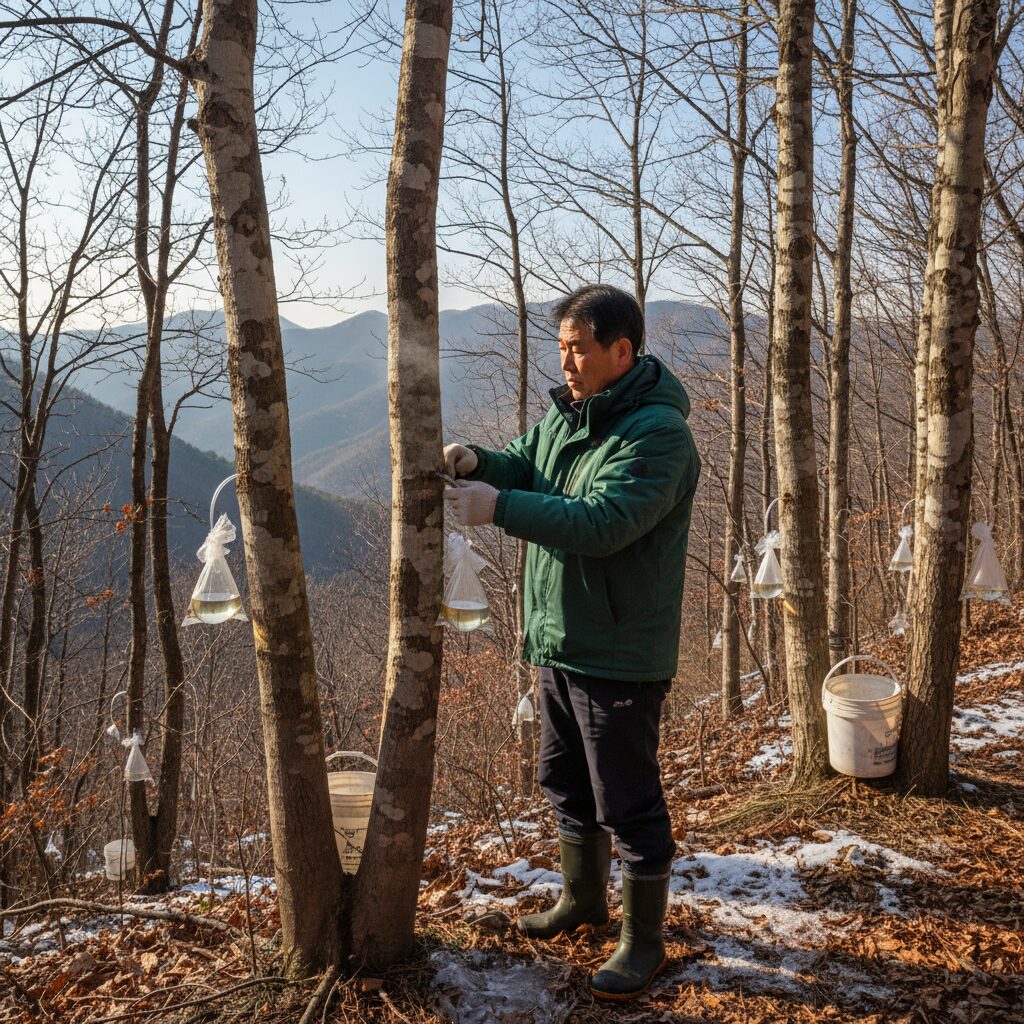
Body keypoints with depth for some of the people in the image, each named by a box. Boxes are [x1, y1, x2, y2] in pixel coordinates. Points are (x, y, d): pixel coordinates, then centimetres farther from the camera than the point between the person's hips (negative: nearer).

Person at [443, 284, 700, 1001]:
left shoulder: (657, 433, -21)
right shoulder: (567, 412, 7)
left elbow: (602, 522, -31)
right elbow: (524, 470, 13)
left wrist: (498, 507, -29)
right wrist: (478, 463, -9)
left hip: (620, 653, -9)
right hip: (560, 640, 9)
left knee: (629, 803, 4)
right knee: (567, 782, 23)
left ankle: (645, 942, 21)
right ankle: (584, 899, 44)